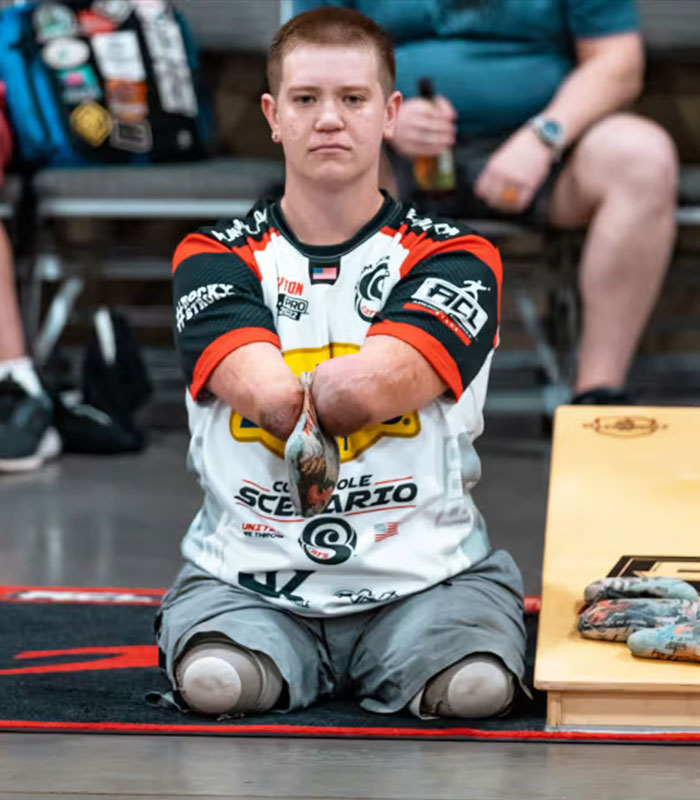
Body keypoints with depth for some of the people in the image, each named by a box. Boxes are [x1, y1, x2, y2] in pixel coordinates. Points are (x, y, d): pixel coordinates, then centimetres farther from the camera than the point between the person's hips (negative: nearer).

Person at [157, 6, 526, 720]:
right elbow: (268, 396, -13)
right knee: (214, 682, -32)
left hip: (425, 575, 0)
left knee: (474, 685, -30)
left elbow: (365, 388, -15)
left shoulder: (456, 258, 4)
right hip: (246, 575, 0)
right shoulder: (215, 258, 7)